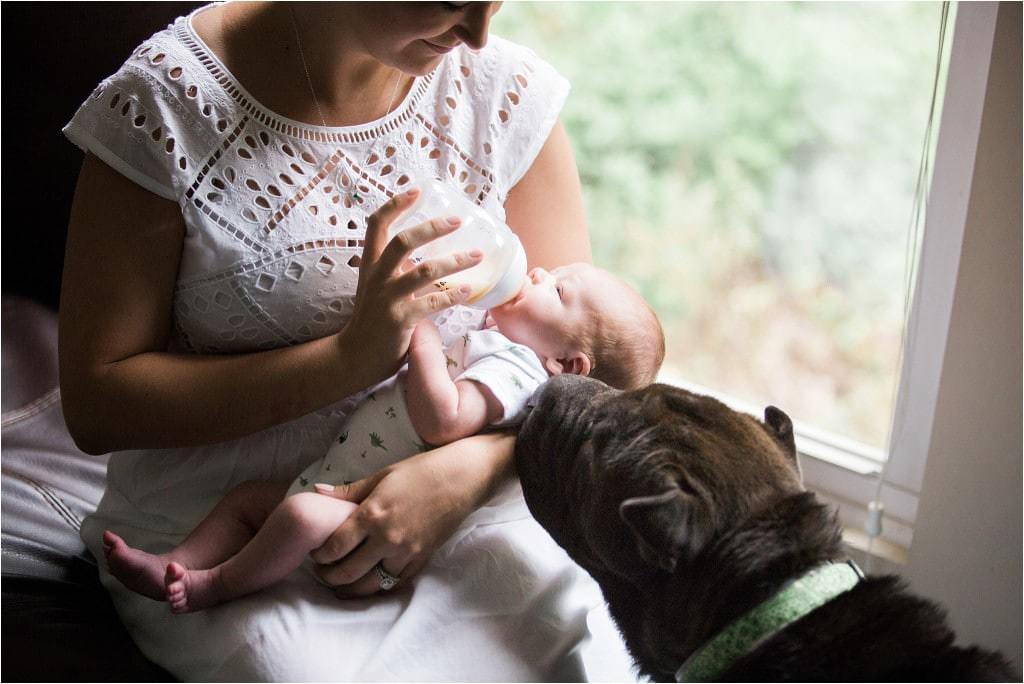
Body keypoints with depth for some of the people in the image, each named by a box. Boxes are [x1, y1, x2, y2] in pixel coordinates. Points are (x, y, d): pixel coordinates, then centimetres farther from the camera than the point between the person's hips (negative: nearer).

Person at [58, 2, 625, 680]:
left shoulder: (509, 91, -3)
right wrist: (350, 358, -24)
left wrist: (471, 466, -22)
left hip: (455, 505, 3)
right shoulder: (166, 100, -12)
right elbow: (94, 403, -12)